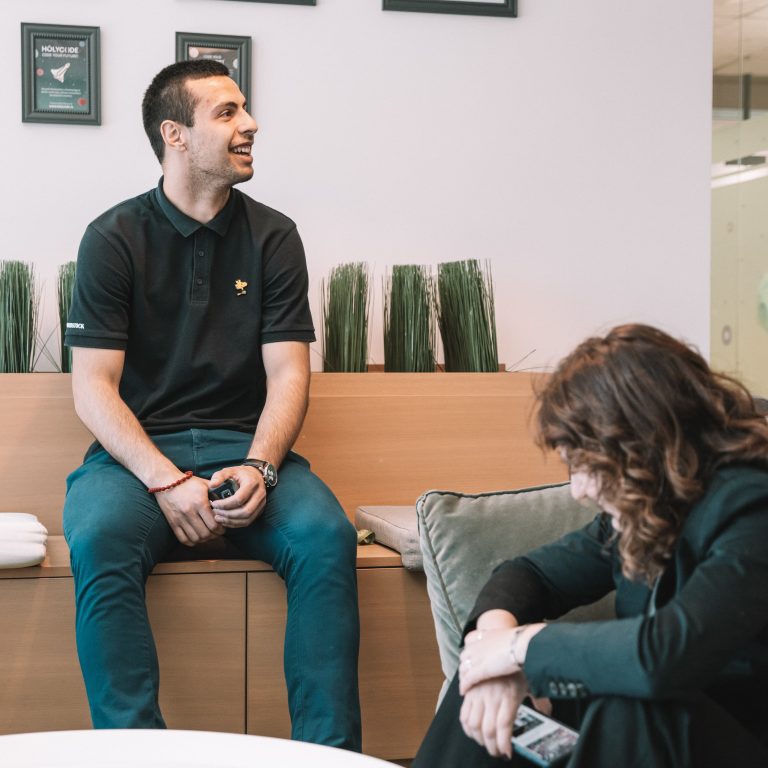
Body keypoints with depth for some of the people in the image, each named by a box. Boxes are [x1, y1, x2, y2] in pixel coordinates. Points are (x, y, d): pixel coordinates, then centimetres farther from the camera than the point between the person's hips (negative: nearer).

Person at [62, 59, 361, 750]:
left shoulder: (273, 236, 8)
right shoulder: (114, 238, 2)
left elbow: (288, 375, 3)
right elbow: (93, 388, -4)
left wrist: (258, 468, -17)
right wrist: (166, 481, -19)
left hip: (246, 446, 2)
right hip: (137, 451, -1)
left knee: (326, 534, -27)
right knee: (100, 536, -33)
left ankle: (329, 750, -19)